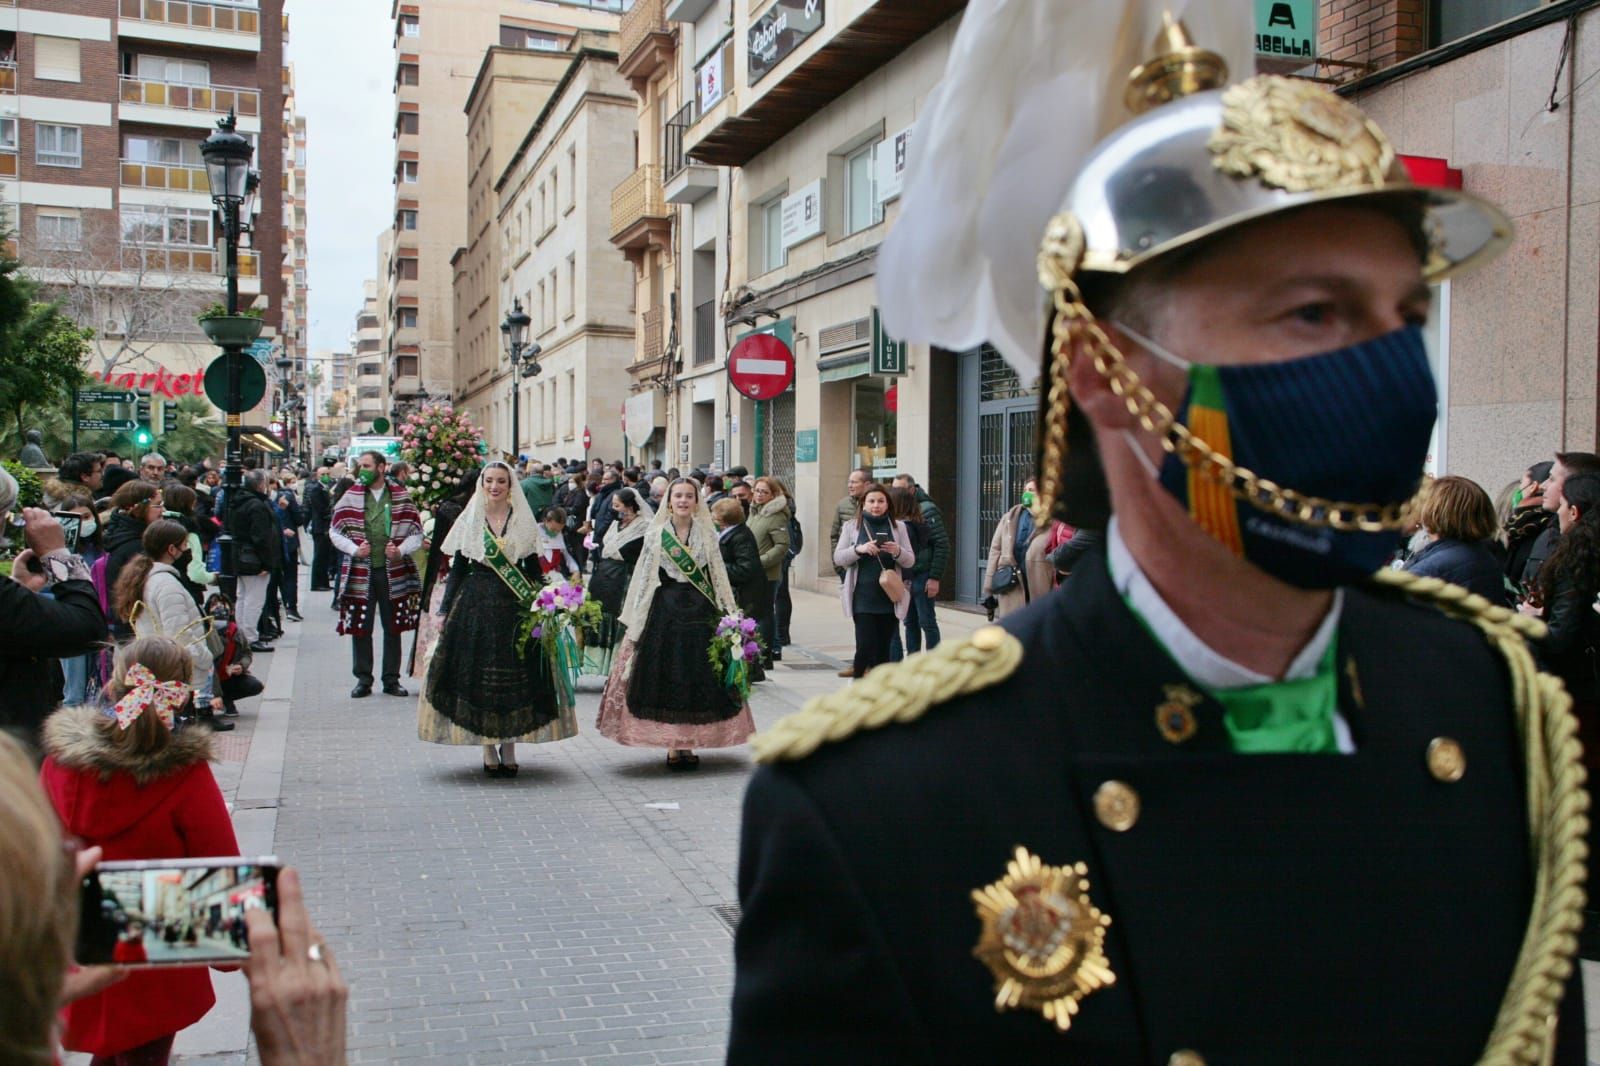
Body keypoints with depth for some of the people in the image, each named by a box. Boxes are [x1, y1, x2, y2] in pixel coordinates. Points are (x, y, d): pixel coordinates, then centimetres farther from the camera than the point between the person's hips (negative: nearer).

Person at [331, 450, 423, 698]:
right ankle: (363, 680, 14)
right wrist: (354, 549, -11)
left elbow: (416, 533, 4)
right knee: (360, 628, 3)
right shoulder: (351, 496, 4)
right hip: (361, 572, 0)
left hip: (394, 572, 0)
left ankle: (391, 680, 16)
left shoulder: (401, 497, 4)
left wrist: (400, 550, -13)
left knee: (393, 628, 6)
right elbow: (335, 532, 5)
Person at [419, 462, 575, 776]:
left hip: (515, 608, 0)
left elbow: (533, 570, 7)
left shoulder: (524, 522, 6)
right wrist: (445, 611, 1)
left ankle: (509, 748, 11)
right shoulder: (469, 520, 6)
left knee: (516, 676, 0)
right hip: (475, 606, 0)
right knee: (478, 675, 0)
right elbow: (457, 568, 6)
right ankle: (489, 751, 9)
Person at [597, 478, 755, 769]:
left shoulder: (707, 535, 6)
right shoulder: (655, 535, 3)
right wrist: (634, 622, 1)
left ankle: (689, 744, 12)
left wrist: (729, 615, 2)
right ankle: (672, 746, 8)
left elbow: (719, 577, 8)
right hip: (665, 611, -1)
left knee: (698, 677, 2)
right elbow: (643, 580, 4)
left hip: (700, 612, 1)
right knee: (665, 676, -1)